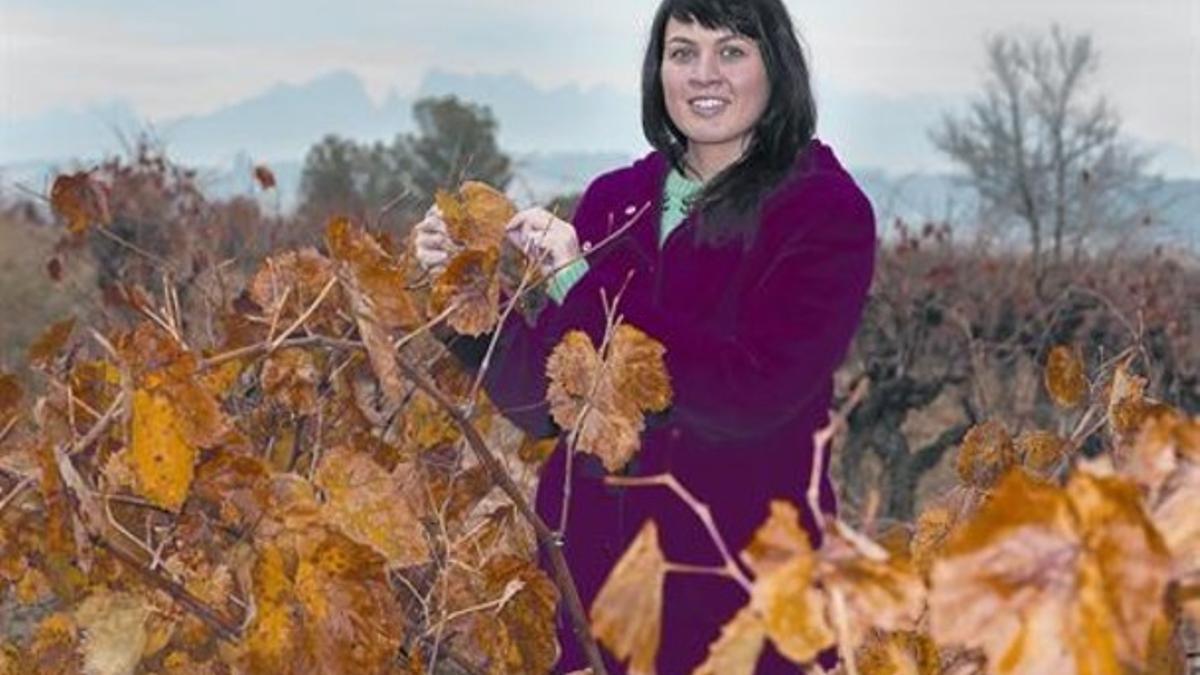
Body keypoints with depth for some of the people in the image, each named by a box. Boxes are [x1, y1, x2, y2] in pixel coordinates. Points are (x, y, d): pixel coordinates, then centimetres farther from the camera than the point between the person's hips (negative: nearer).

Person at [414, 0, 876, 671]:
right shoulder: (613, 202, 6)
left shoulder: (828, 212, -7)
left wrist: (581, 288, -19)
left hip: (741, 579, -4)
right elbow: (545, 406, 7)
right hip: (592, 563, 4)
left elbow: (753, 394, -21)